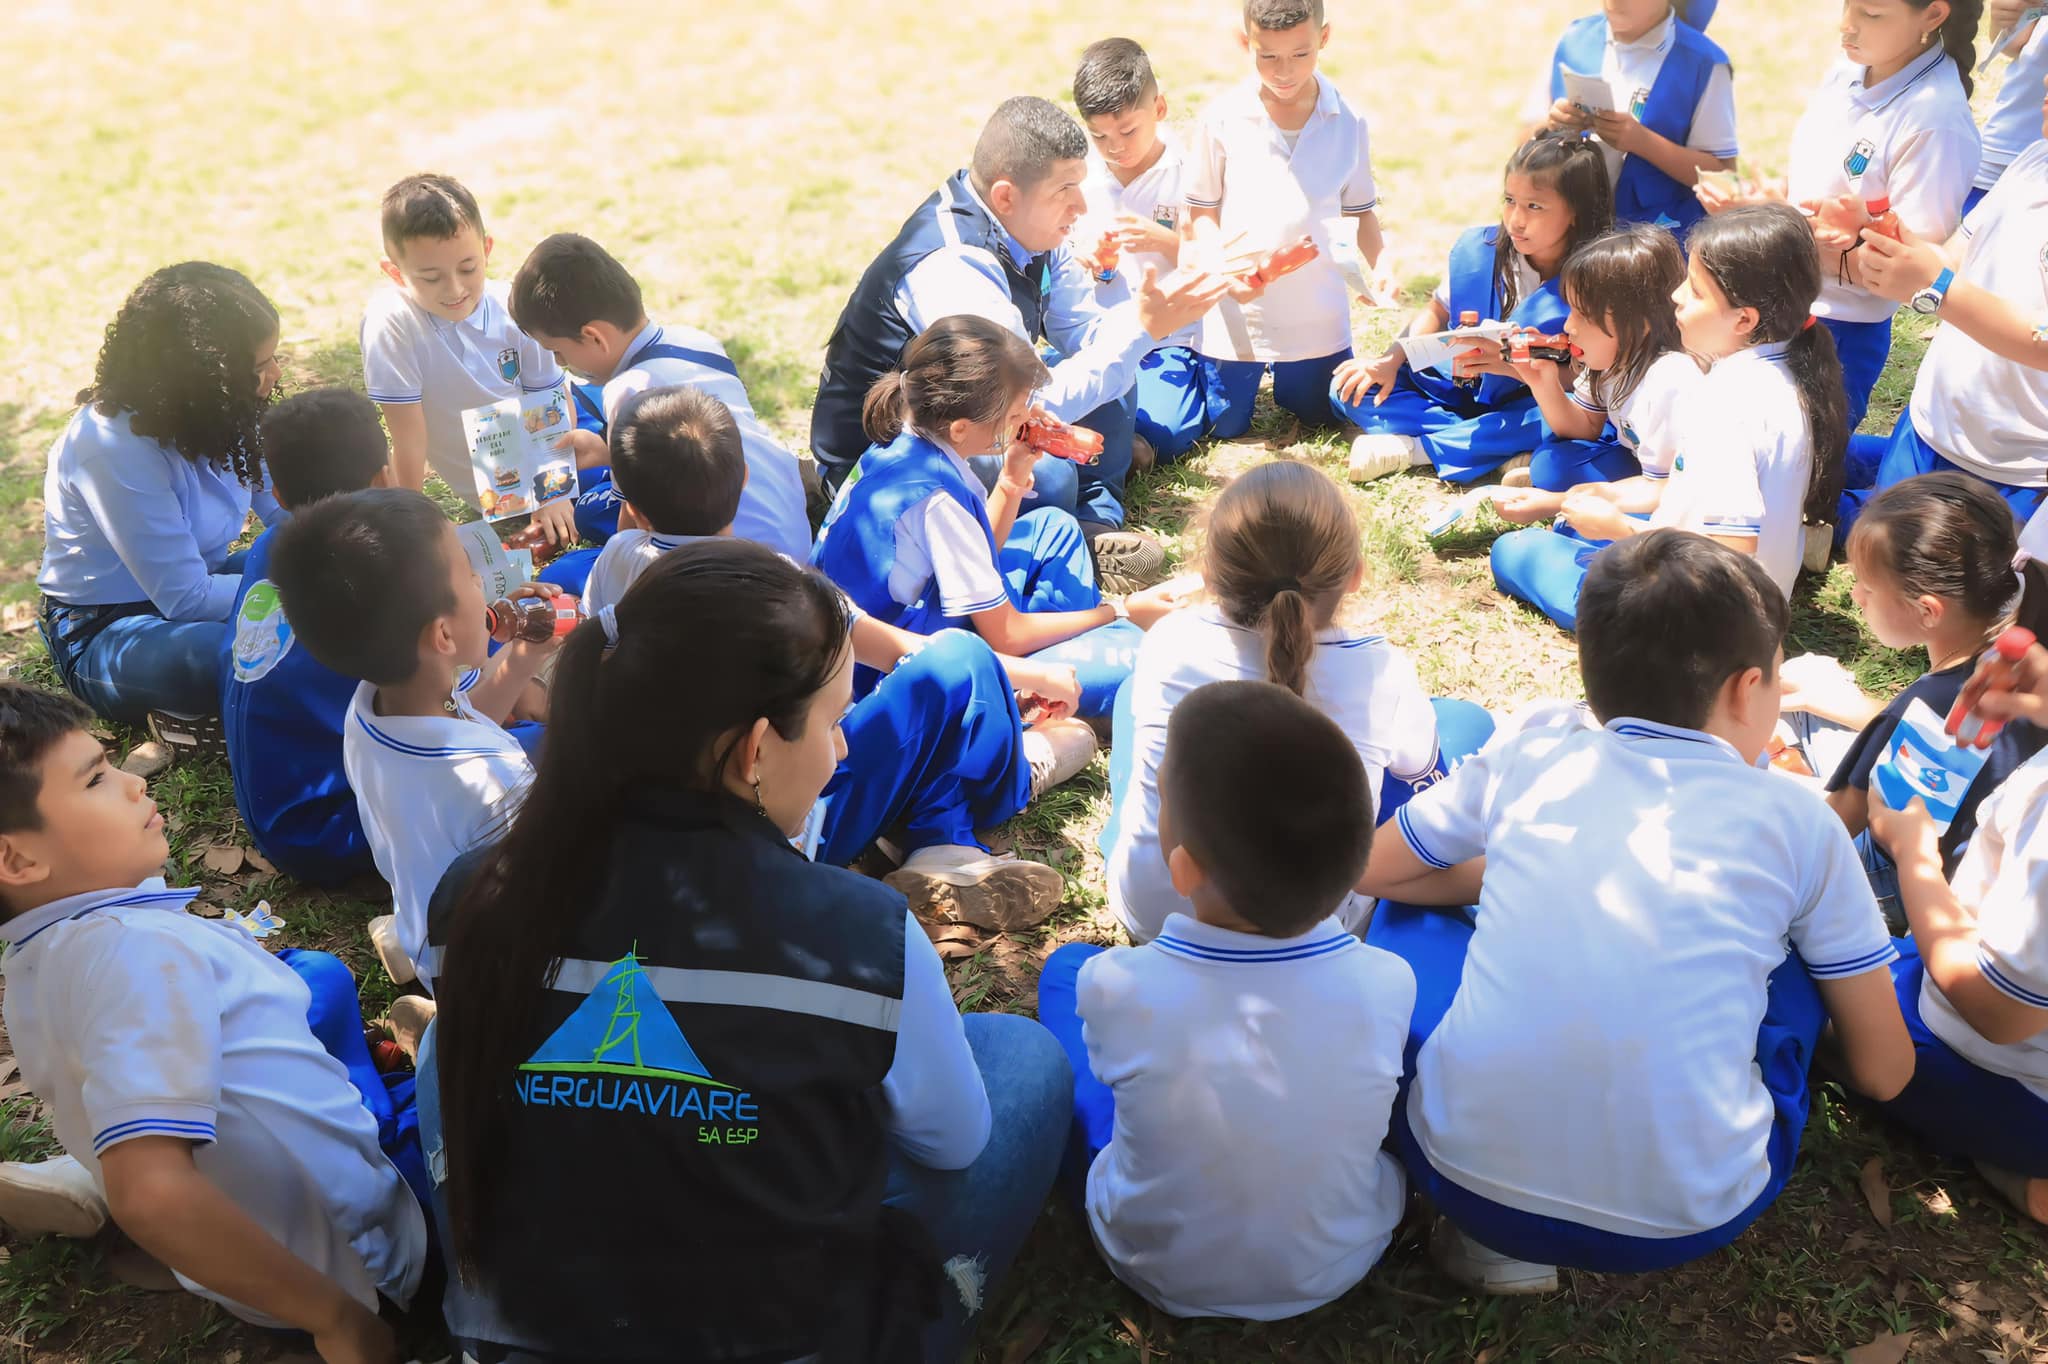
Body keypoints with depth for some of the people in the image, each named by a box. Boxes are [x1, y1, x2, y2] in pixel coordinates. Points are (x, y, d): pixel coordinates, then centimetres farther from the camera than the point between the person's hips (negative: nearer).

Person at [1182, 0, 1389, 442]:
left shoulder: (1348, 123, -3)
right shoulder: (1222, 118, -8)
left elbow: (1360, 210, 8)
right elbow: (1202, 211, -1)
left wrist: (1381, 264, -11)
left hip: (1317, 316, 2)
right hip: (1234, 316, -1)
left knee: (1318, 417, 14)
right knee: (1226, 428, 7)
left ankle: (1282, 383, 45)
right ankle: (1250, 381, 39)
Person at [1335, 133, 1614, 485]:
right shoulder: (1476, 248, -7)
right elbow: (1436, 312, 7)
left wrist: (1514, 366, -32)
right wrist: (1391, 361, -9)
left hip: (1521, 408, -4)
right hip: (1455, 387, 4)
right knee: (1351, 389, -12)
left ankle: (1413, 450, -25)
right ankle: (1500, 452, -21)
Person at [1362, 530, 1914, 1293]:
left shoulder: (1528, 759, 5)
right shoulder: (1798, 821, 1)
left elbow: (1370, 872, 19)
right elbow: (1884, 1074, 10)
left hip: (1463, 1172, 0)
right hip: (1686, 1219, 0)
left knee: (1407, 909, 25)